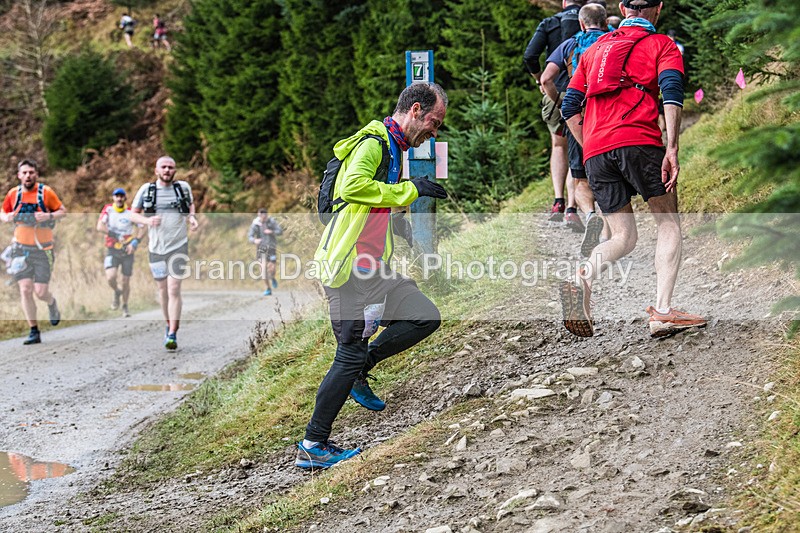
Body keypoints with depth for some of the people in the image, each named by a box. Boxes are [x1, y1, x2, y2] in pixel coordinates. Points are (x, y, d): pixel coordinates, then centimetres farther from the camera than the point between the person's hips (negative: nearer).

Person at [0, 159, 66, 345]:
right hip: (21, 248, 2)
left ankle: (52, 304, 32)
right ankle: (34, 331, 3)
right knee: (25, 290, -6)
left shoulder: (46, 192, -7)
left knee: (40, 292, -6)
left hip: (43, 249, -2)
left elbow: (63, 211, 0)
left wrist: (49, 216, -19)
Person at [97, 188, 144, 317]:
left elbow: (141, 230, -4)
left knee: (125, 281, 5)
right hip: (112, 250, -1)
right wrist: (115, 235, -25)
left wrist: (135, 242, -20)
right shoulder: (108, 209, -5)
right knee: (110, 277, -21)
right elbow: (100, 227, -15)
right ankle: (117, 292, 14)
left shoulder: (131, 212, -5)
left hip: (127, 250, 1)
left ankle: (125, 307, 28)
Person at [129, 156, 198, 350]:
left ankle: (172, 335, -13)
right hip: (156, 247, 2)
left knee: (174, 290, -12)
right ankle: (169, 326, 31)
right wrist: (147, 220, -13)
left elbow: (191, 204, 22)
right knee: (163, 290, 12)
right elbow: (133, 215, 7)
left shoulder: (183, 187, 3)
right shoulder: (146, 190, 1)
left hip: (178, 246, -2)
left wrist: (192, 217, 1)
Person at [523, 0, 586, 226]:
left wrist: (539, 80, 11)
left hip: (556, 94, 1)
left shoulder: (548, 24, 5)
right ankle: (571, 208, -6)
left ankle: (558, 201, 7)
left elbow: (529, 57, -5)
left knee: (559, 147, 21)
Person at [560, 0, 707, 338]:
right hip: (638, 141, -4)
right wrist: (672, 149, -14)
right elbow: (672, 94, -6)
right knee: (669, 223, 8)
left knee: (623, 238, 13)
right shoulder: (662, 45, 12)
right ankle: (662, 312, -9)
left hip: (595, 152, 4)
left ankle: (581, 280, -17)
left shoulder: (594, 49, 27)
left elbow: (569, 108, 22)